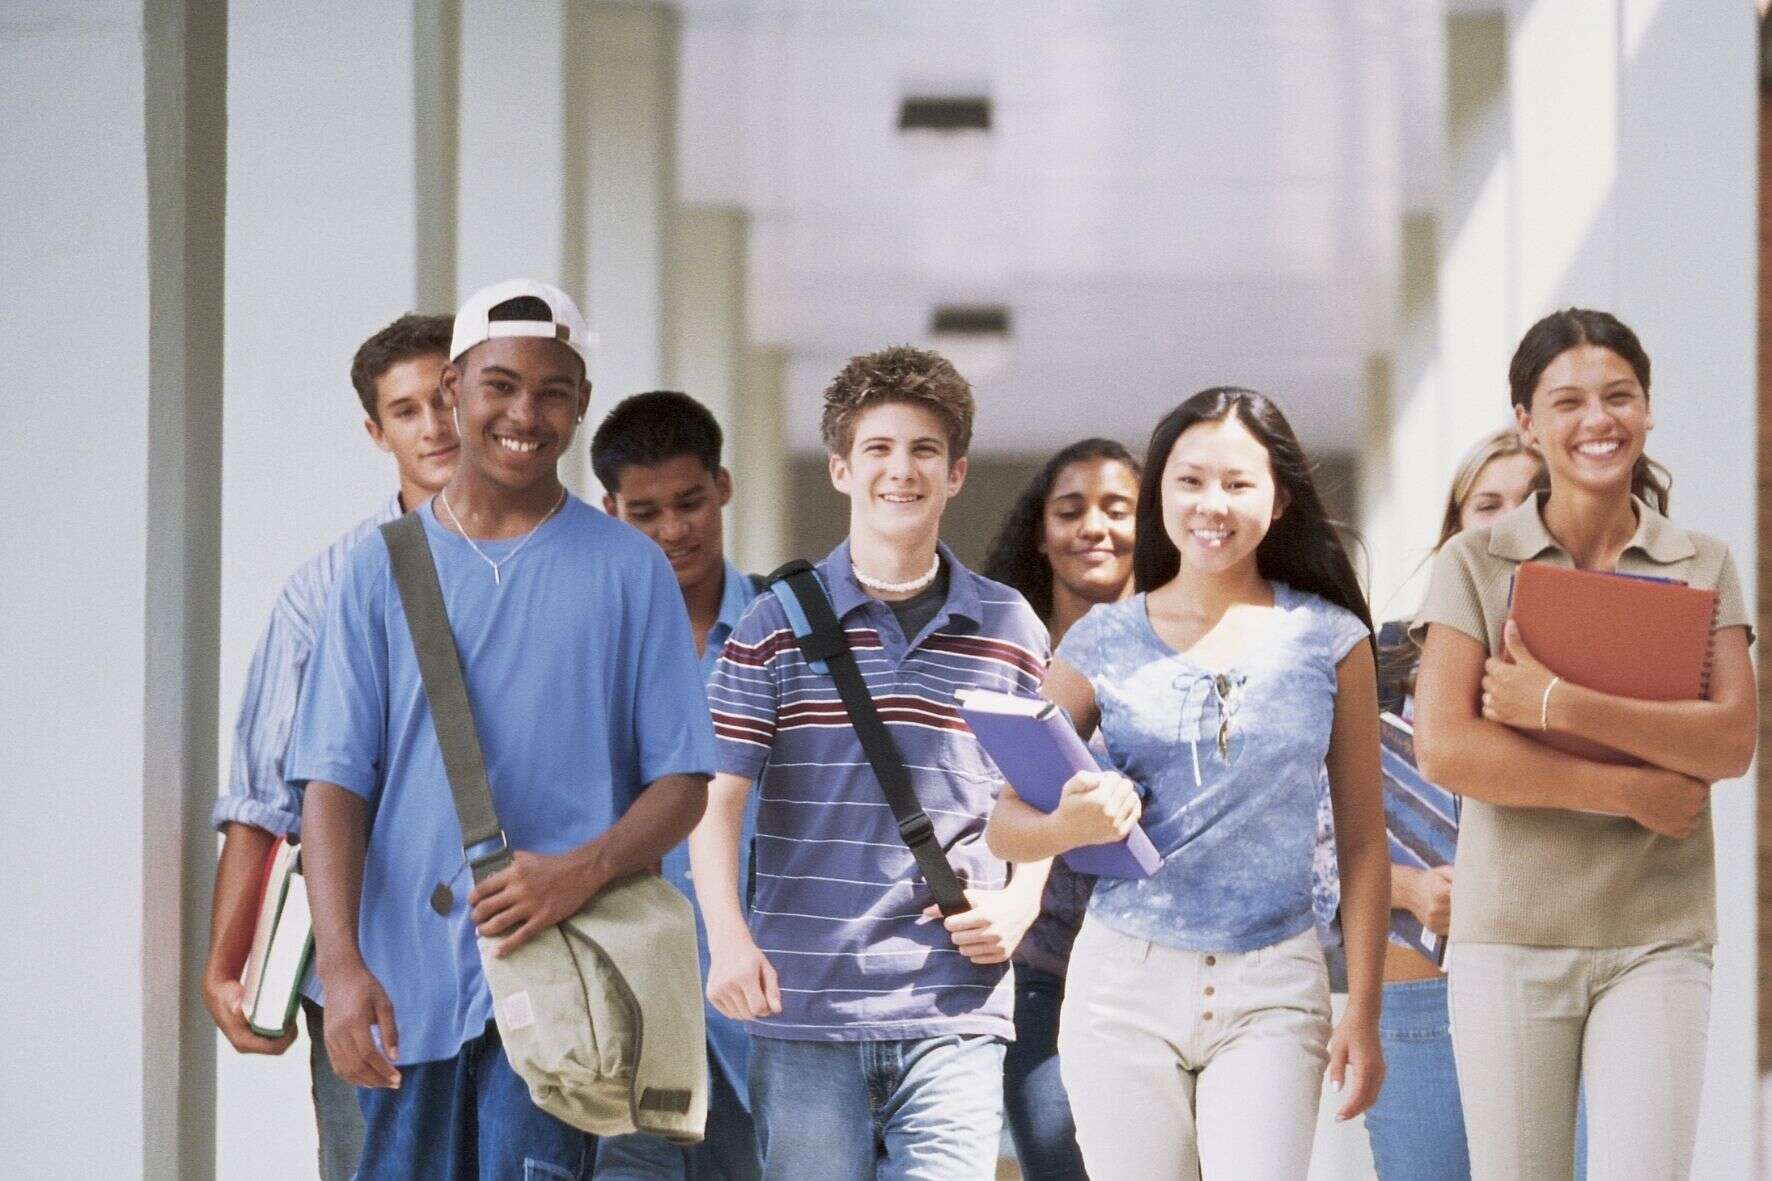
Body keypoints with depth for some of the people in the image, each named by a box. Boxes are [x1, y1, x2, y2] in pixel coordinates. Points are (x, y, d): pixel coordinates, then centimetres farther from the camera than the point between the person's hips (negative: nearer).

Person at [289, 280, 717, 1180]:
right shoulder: (381, 569, 8)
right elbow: (335, 779, 4)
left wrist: (582, 870, -16)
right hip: (407, 982, 2)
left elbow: (683, 781, 4)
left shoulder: (631, 573, 6)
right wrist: (341, 963, -10)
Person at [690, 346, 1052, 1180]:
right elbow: (717, 797, -1)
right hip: (803, 1009, 0)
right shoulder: (775, 627, 4)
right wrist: (727, 936, -15)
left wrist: (1018, 905, -2)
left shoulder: (1011, 633, 10)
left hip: (954, 1014, 1)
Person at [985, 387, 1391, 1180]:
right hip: (1126, 980, 1)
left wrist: (1363, 1012, 0)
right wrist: (1071, 826, -18)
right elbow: (1006, 828, 5)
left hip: (1272, 993, -1)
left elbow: (1362, 842, 6)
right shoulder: (1103, 643, 6)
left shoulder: (1329, 641, 4)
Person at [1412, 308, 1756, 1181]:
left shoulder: (1702, 567, 8)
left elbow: (1732, 742, -6)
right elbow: (1443, 748, -9)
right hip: (1510, 934, 0)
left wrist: (1559, 706, -15)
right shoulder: (1475, 565, 3)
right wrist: (1635, 791, -10)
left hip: (1656, 937, 0)